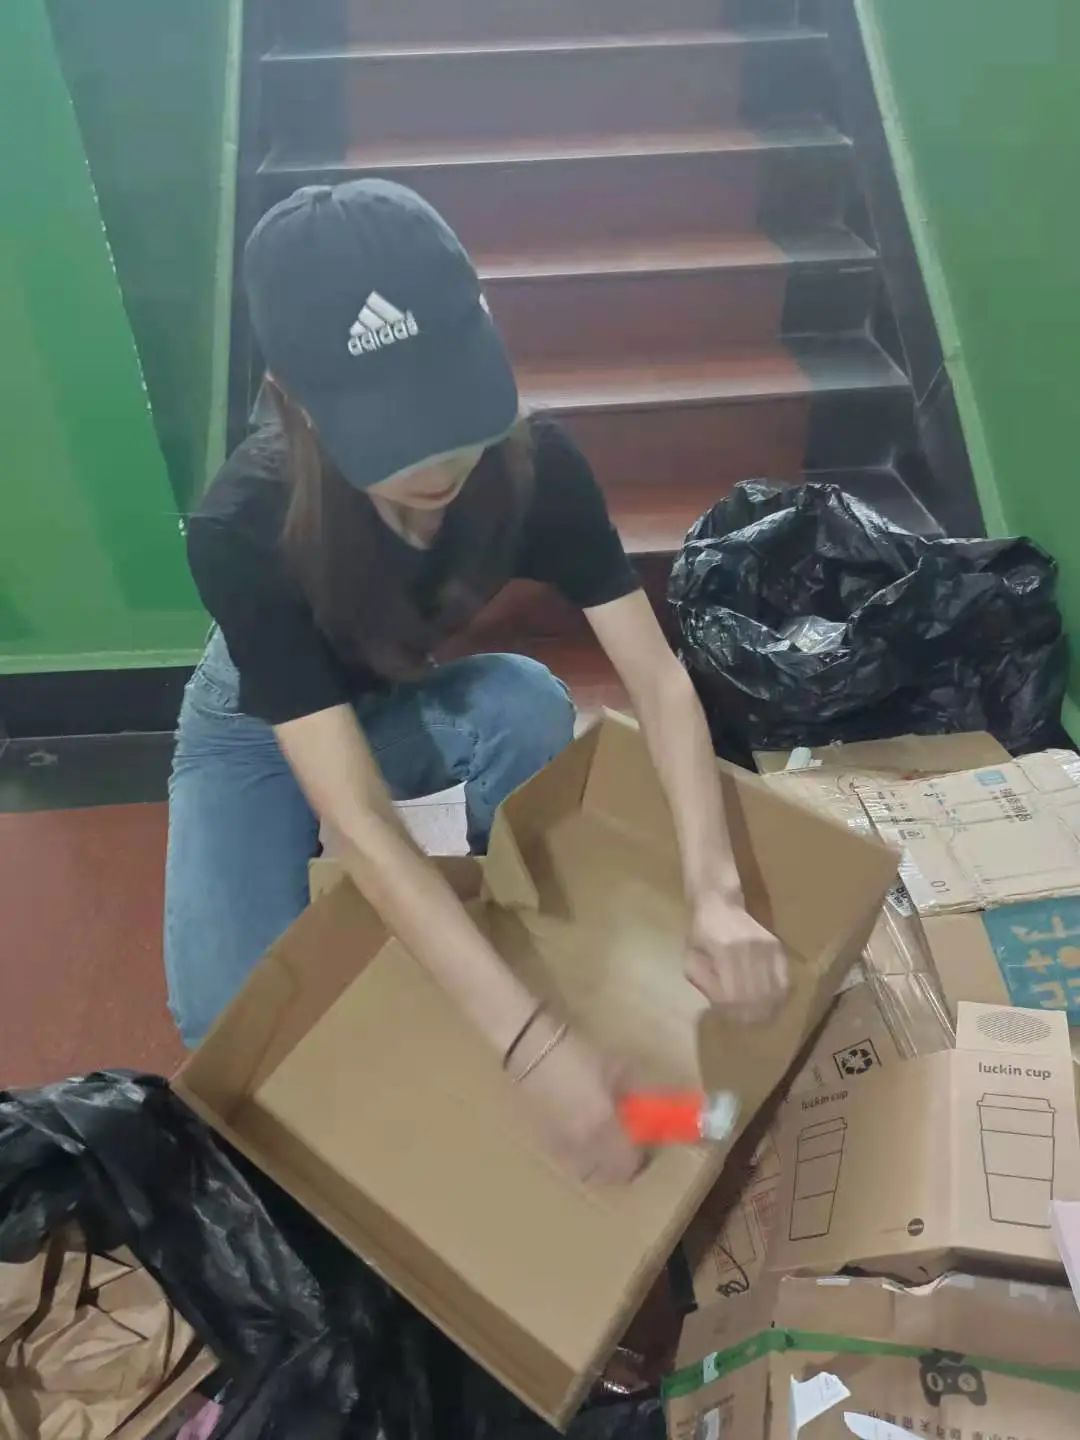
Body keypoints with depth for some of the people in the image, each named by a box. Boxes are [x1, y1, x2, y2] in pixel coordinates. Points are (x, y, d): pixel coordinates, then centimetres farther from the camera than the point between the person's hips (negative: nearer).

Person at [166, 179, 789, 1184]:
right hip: (260, 731, -2)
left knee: (530, 702, -32)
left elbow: (657, 677, -27)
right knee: (234, 1019, -24)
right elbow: (358, 824, -42)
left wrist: (713, 893, -43)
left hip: (408, 703, 3)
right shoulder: (243, 532, -37)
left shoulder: (534, 463, -27)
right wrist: (533, 1043, -48)